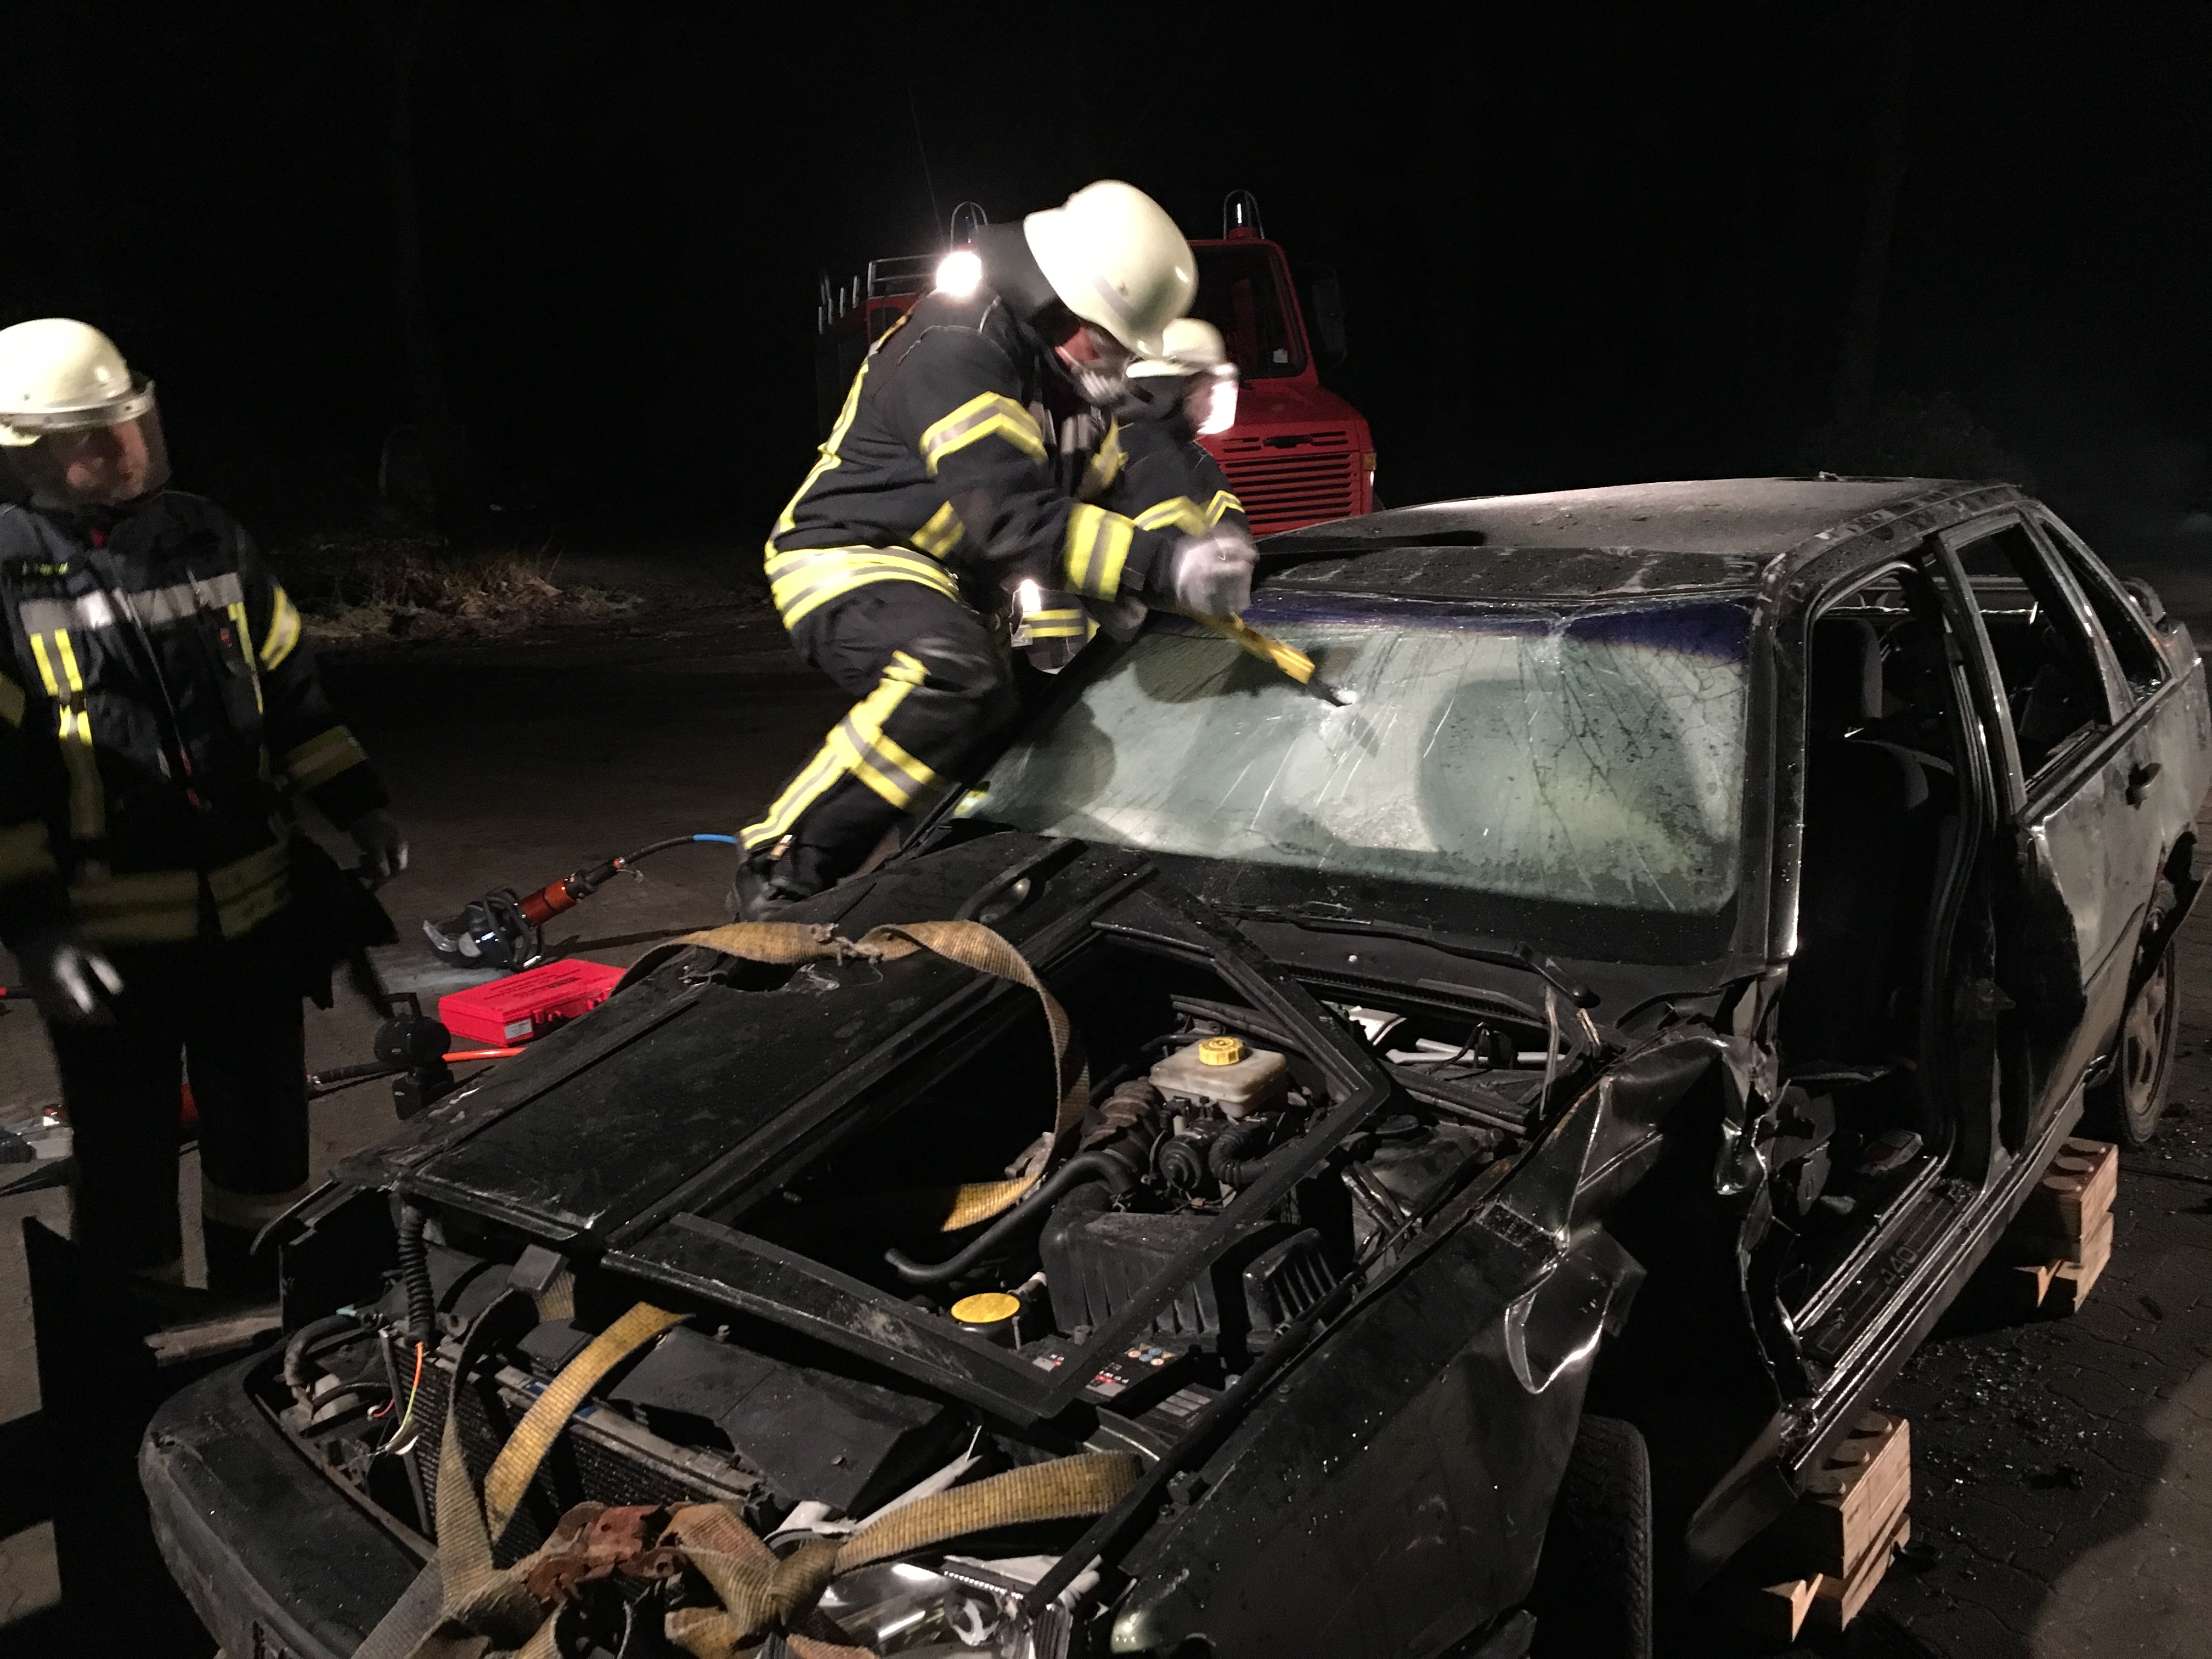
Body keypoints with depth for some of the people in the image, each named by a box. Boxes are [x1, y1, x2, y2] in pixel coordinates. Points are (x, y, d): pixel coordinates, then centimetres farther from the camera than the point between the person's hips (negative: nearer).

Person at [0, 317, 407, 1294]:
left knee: (267, 1137, 18)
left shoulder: (209, 539, 6)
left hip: (251, 908, 5)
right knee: (128, 1164, 7)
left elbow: (289, 689, 13)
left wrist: (358, 804, 7)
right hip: (107, 935, -4)